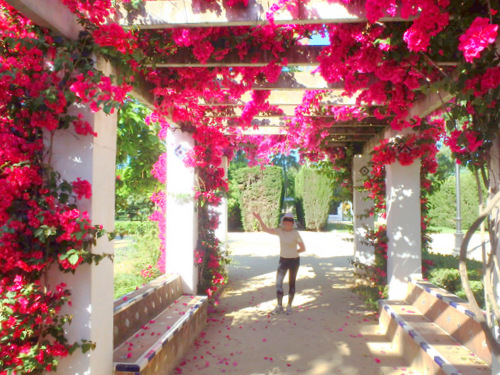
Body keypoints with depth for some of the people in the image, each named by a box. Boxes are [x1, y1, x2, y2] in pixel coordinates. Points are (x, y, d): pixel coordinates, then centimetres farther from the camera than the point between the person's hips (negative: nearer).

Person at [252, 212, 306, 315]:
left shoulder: (295, 233, -11)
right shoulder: (280, 231, -2)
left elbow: (303, 248, -7)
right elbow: (265, 229, -9)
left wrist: (293, 252, -5)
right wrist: (259, 220, -22)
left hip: (294, 260, -2)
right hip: (283, 260, 3)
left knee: (291, 283, 9)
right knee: (278, 283, -6)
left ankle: (289, 306, 22)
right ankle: (279, 307, 2)